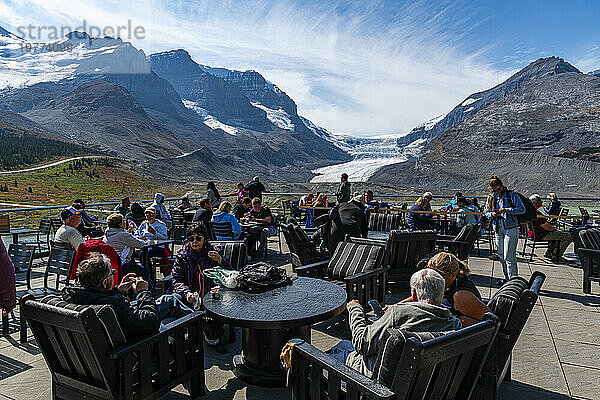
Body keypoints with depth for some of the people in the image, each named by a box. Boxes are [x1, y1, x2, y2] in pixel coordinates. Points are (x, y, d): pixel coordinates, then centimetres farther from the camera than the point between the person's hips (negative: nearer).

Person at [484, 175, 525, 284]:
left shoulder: (512, 195, -2)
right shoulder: (491, 197, 13)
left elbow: (522, 209, -7)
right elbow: (486, 213, 15)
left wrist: (507, 210, -19)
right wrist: (492, 214, -7)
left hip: (510, 228, -6)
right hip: (498, 229, 6)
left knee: (509, 256, -9)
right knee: (501, 256, 10)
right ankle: (507, 278, 22)